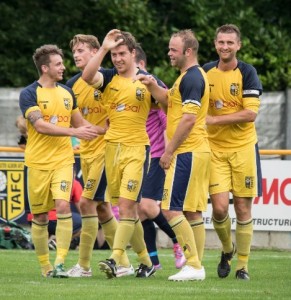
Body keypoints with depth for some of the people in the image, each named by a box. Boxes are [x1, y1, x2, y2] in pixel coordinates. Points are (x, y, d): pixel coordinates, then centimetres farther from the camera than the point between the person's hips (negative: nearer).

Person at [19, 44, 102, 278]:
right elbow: (40, 125, -18)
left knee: (63, 206, -16)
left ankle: (60, 262, -16)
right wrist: (74, 132, -24)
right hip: (38, 162, -3)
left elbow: (80, 123, 23)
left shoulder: (67, 93, 11)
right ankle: (45, 265, 18)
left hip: (63, 160, 3)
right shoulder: (29, 94, -5)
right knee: (40, 216, 4)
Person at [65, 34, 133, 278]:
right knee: (101, 207, 9)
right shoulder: (73, 84, 10)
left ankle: (84, 265, -4)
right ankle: (124, 263, 16)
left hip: (103, 148, -8)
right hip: (86, 150, 8)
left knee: (87, 202, -10)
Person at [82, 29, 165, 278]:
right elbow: (87, 76, -15)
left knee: (127, 205, -14)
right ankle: (145, 261, 18)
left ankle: (115, 260, -20)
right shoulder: (109, 78, 6)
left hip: (137, 148, -4)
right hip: (112, 147, 4)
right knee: (125, 208, 8)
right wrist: (104, 48, -20)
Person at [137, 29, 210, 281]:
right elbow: (169, 100, 29)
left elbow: (188, 119, -21)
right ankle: (197, 265, 11)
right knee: (192, 212, 10)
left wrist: (169, 151, -16)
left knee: (172, 209, -11)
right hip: (198, 152, 10)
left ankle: (193, 265, -11)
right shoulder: (191, 76, 17)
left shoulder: (192, 78, -15)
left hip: (187, 153, -10)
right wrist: (152, 86, 10)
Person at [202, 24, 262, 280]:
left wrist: (214, 119, -19)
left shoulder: (247, 73, -7)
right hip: (215, 148, 2)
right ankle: (227, 250, 19)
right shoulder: (205, 72, 3)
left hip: (243, 147, -2)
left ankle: (242, 265, 13)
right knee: (220, 207, -9)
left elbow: (250, 114, -16)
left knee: (242, 208, 0)